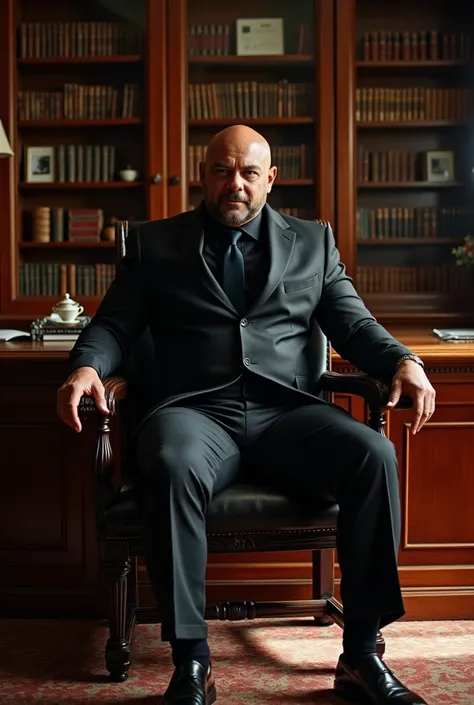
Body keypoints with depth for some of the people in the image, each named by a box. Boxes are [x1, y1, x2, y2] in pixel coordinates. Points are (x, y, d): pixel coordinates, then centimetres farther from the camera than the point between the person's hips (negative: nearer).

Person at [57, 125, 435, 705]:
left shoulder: (313, 241, 19)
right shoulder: (153, 244, 16)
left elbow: (353, 324, 15)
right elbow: (112, 326, 11)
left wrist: (404, 361, -6)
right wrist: (86, 367, -12)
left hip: (287, 411, 2)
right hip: (196, 410, -1)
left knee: (374, 454, -27)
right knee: (175, 466, -37)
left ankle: (361, 655, -16)